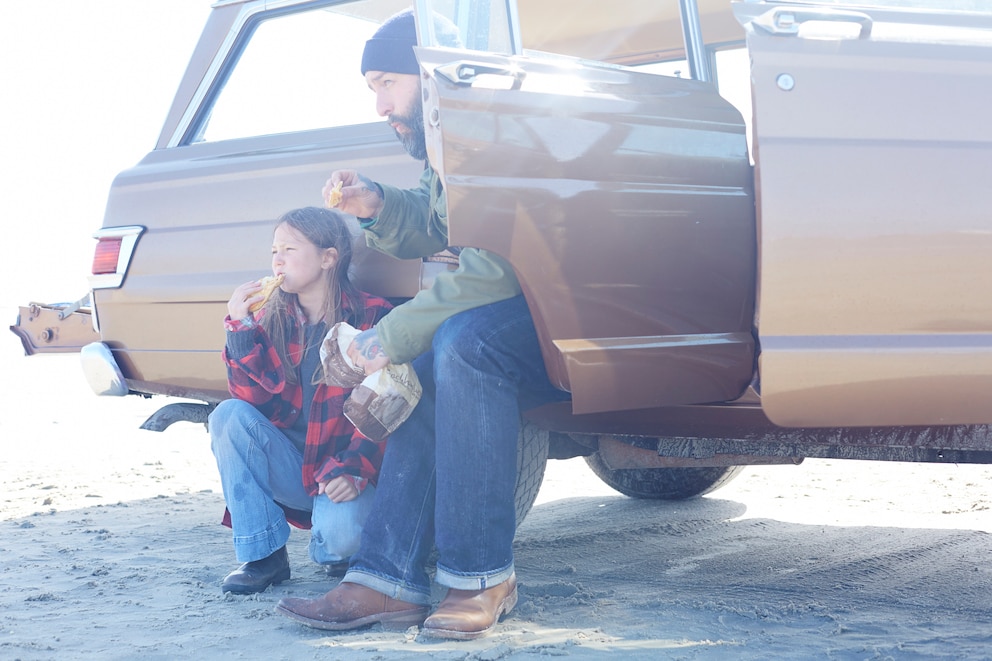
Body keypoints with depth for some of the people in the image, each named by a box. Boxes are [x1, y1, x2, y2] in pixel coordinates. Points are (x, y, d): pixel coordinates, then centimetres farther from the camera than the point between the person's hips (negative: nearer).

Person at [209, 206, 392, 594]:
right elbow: (252, 398, -7)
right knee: (229, 415, -22)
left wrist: (353, 470, -24)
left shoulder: (372, 317, -7)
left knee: (339, 532, -35)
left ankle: (330, 549, 8)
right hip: (291, 469, 4)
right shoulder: (272, 321, 5)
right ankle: (264, 555, -13)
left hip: (348, 475, -4)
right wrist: (240, 326, -16)